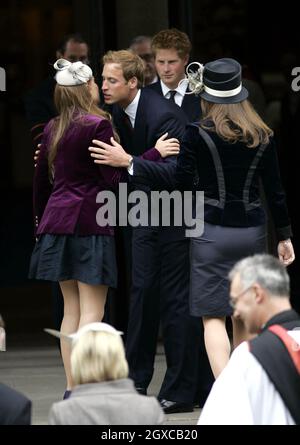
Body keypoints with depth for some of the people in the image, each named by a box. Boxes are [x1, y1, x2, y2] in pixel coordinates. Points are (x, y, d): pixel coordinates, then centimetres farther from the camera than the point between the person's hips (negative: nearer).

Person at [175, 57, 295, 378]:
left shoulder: (197, 134, -7)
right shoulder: (262, 137, 4)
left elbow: (182, 182, -8)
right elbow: (275, 191, 6)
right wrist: (284, 237, 13)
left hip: (212, 231, -4)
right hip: (251, 231, 4)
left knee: (213, 317, -3)